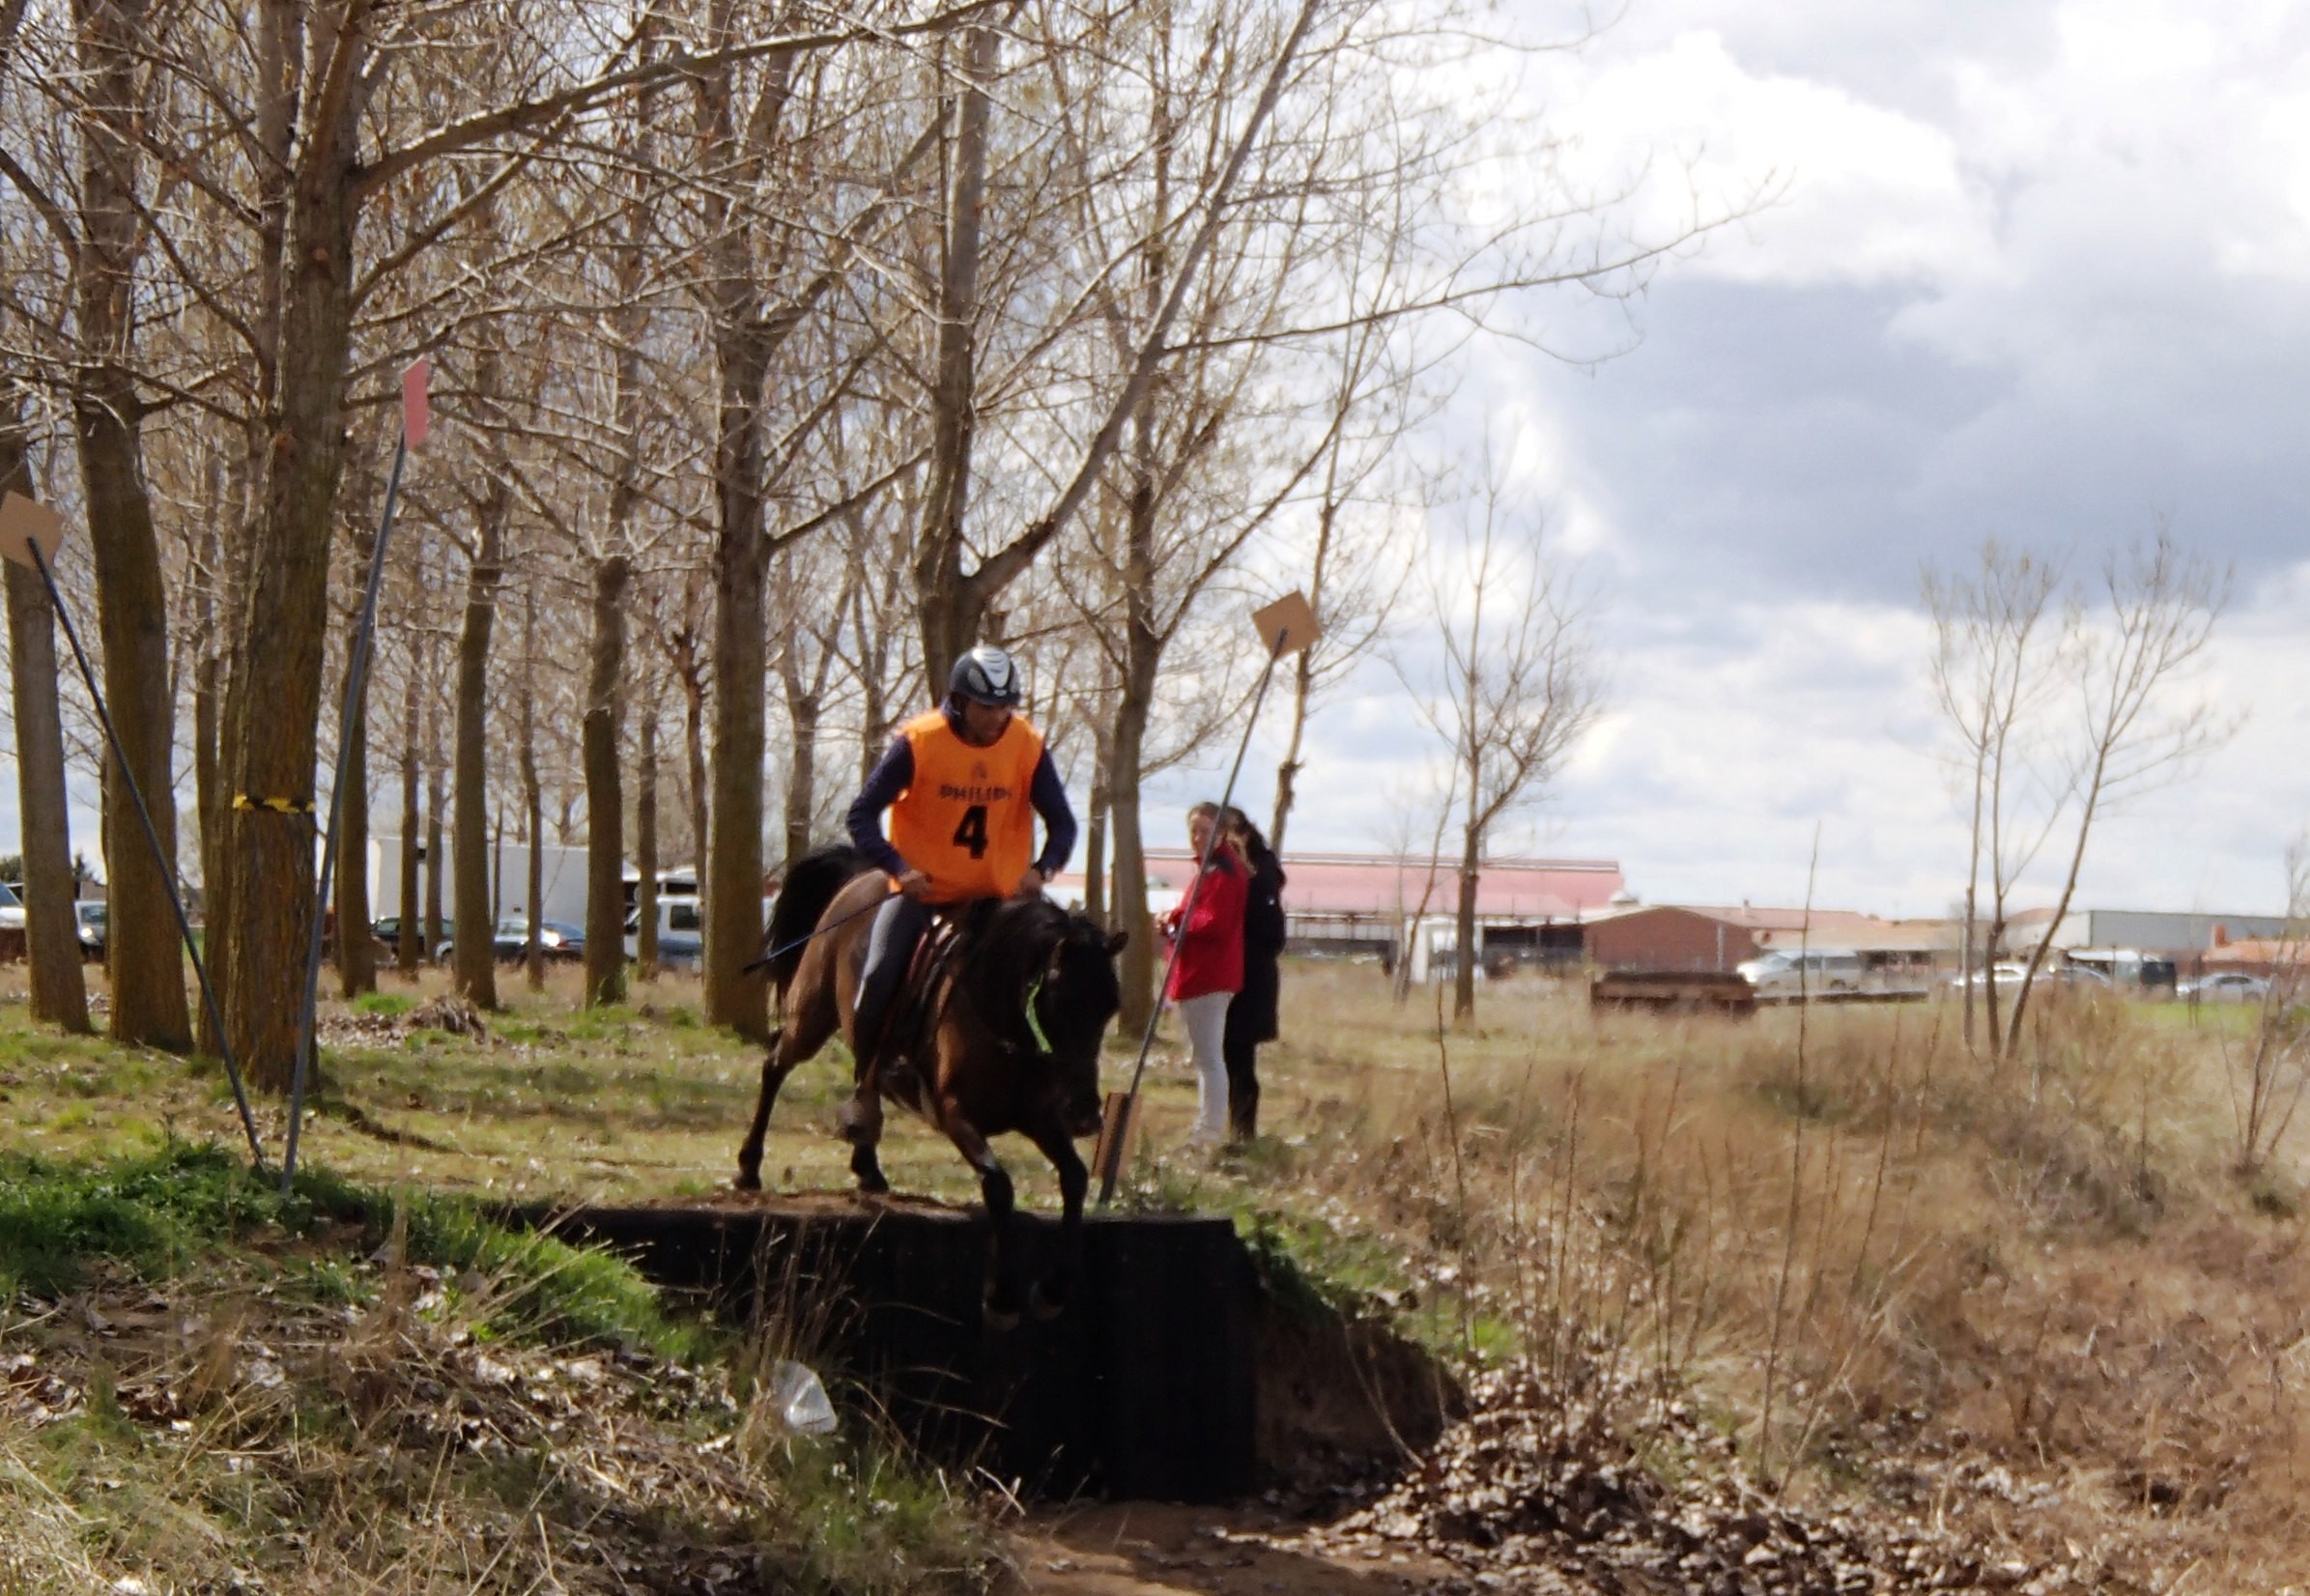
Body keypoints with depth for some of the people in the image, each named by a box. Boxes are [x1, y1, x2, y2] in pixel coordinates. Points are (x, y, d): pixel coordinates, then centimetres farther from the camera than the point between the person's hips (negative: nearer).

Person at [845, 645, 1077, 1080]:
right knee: (879, 979, -15)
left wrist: (1043, 868, -19)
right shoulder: (918, 741, -15)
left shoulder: (1028, 747, -8)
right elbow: (861, 815, -12)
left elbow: (1062, 822, 1)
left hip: (995, 894, 2)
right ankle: (865, 1084, 2)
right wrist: (900, 869, -26)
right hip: (920, 888, -2)